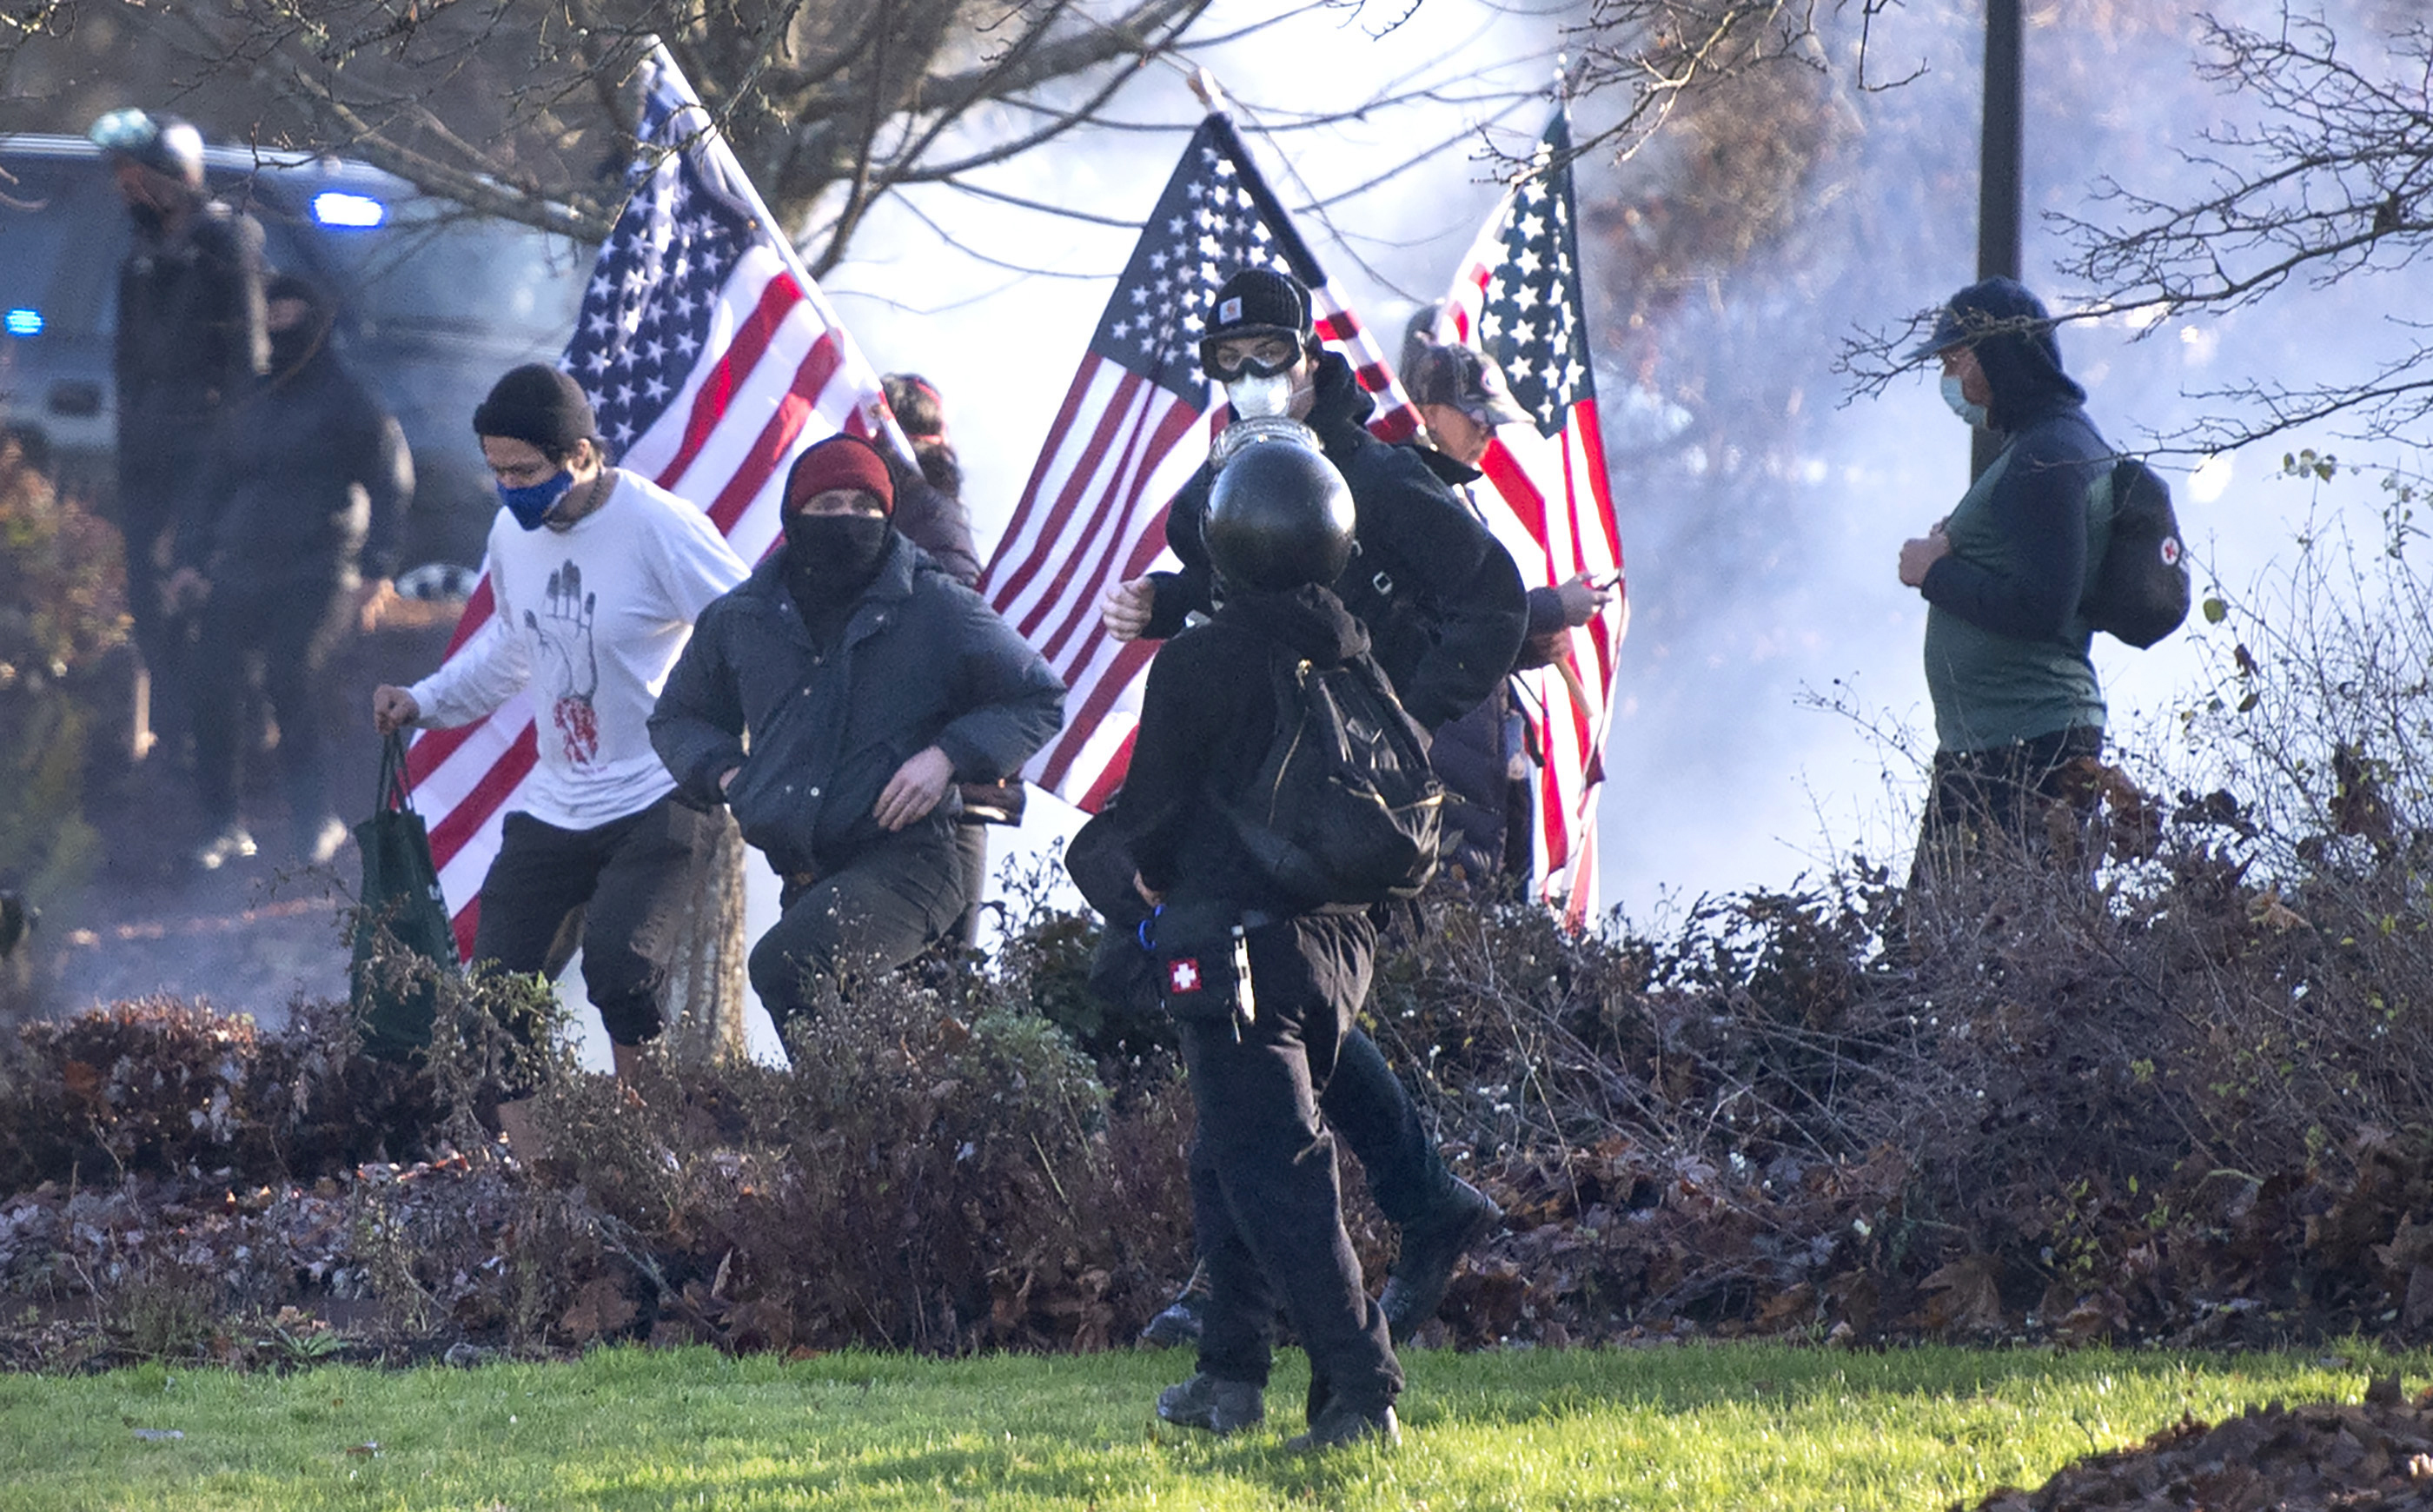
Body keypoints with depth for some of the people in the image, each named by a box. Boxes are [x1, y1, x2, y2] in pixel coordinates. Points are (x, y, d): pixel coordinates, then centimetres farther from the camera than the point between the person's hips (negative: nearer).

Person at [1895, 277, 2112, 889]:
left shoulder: (2047, 459, -14)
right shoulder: (2057, 442, 20)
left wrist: (1937, 573, -10)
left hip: (2024, 752, -11)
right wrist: (1951, 555, 7)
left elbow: (2038, 609, -23)